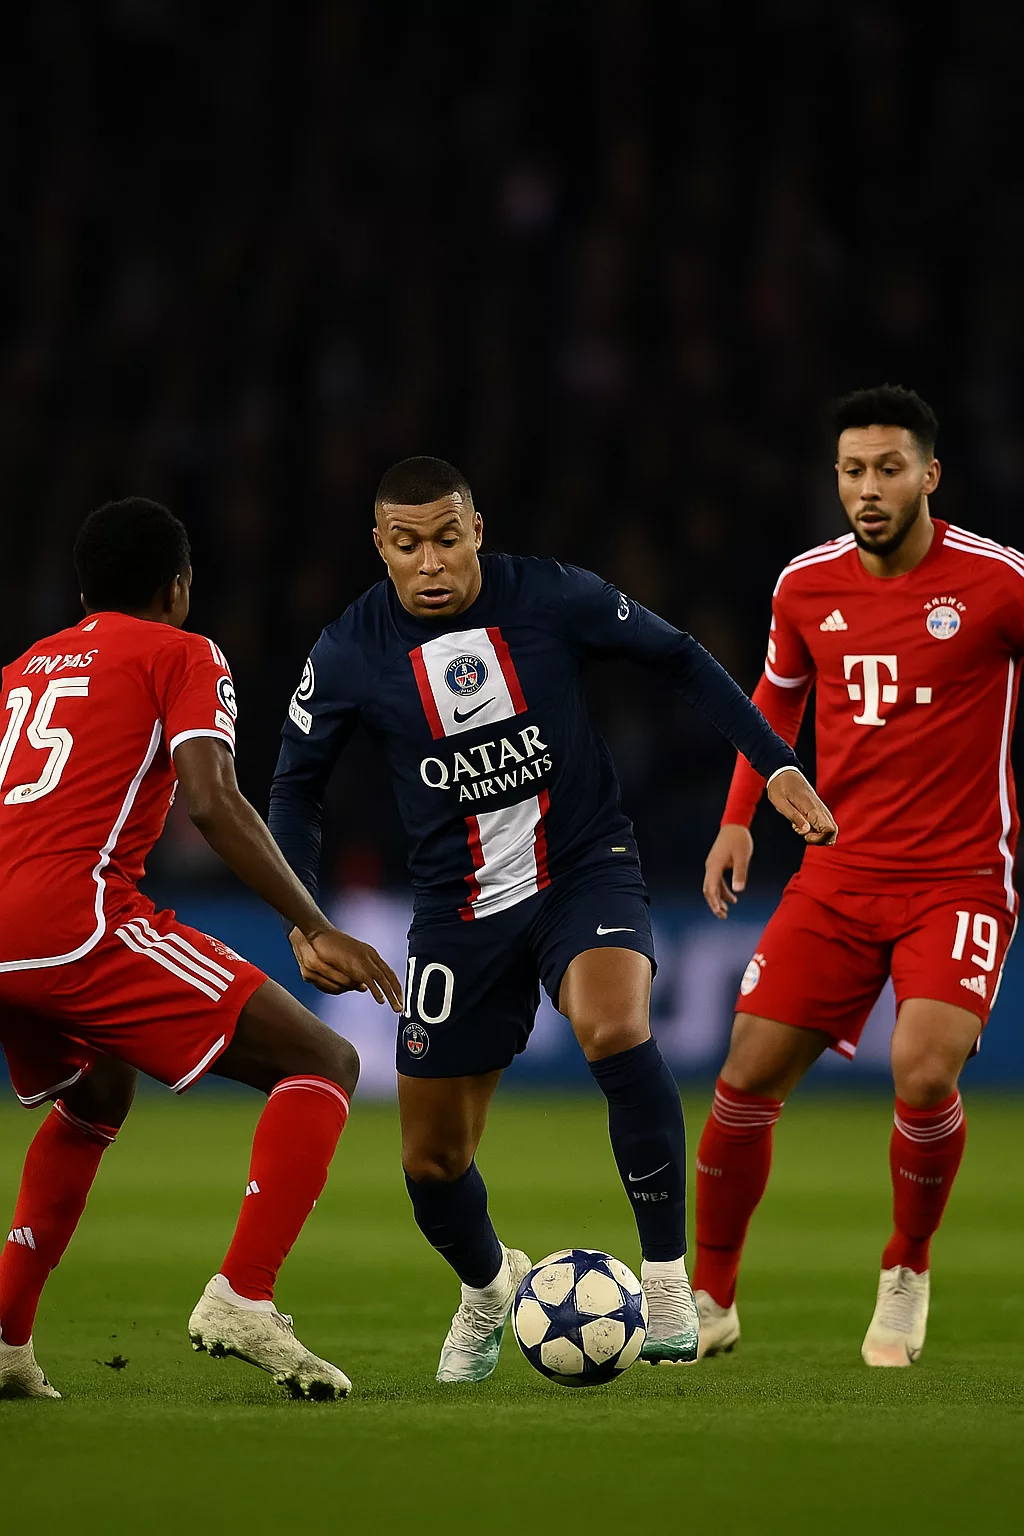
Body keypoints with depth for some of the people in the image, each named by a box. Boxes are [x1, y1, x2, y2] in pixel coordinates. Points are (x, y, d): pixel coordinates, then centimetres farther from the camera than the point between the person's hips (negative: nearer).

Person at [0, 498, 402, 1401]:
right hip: (74, 912, -7)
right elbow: (212, 802, -6)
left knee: (98, 1094, 36)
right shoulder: (182, 655, 10)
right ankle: (243, 1301, -18)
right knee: (323, 1065, -1)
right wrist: (317, 931, -6)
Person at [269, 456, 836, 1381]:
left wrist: (778, 765, -2)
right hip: (460, 909, 2)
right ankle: (486, 1285, 41)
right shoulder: (349, 655, -9)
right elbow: (298, 784, 5)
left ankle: (667, 1272, -20)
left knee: (615, 1029, -35)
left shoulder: (551, 599, -12)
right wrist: (303, 918, -6)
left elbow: (678, 660, 2)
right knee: (432, 1161, 5)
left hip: (586, 870, -2)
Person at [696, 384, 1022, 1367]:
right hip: (840, 874, 4)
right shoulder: (807, 584, 3)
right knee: (748, 1075, -3)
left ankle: (906, 1274, 5)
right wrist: (738, 817, 12)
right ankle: (711, 1298, 17)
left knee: (926, 1072, -23)